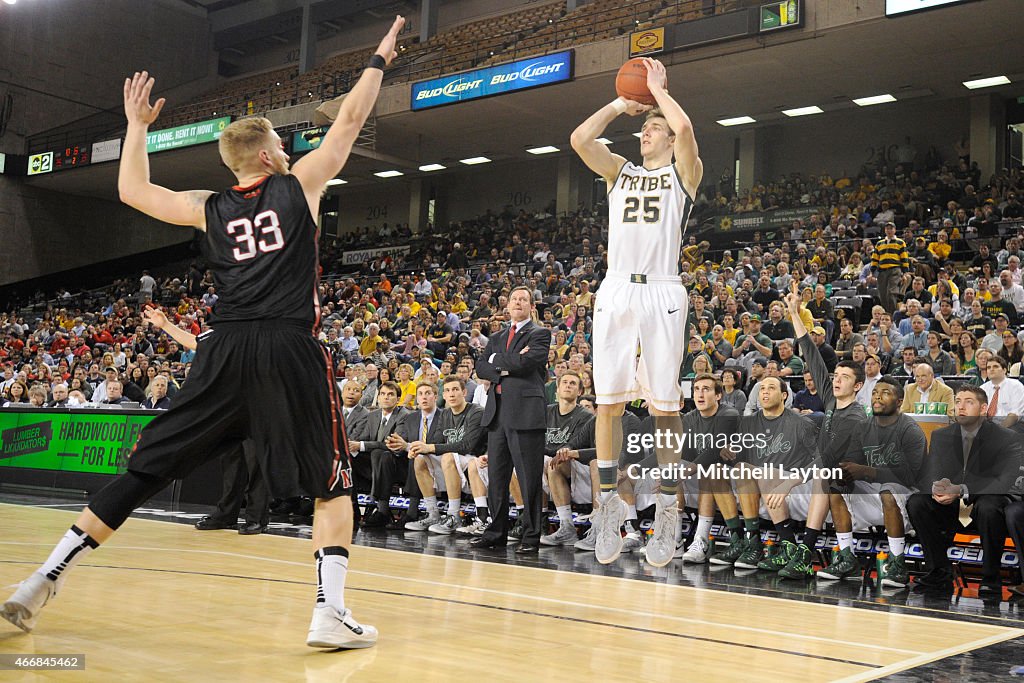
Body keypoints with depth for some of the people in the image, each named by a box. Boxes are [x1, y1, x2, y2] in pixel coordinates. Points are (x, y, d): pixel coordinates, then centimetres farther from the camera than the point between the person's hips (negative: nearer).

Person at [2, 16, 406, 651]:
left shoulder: (209, 208, 16)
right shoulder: (300, 184, 8)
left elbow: (132, 190, 28)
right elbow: (350, 119, 15)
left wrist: (138, 126, 40)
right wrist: (379, 60, 30)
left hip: (225, 354, 3)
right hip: (290, 351, -3)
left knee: (144, 472, 10)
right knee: (333, 484, 8)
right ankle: (331, 612, -7)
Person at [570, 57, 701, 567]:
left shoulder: (683, 173, 10)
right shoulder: (620, 172, 21)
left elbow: (684, 129, -11)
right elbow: (580, 138, 6)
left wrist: (659, 89, 5)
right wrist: (623, 103, 14)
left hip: (661, 293, -3)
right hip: (615, 291, 4)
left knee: (664, 406, -2)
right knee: (608, 403, 0)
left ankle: (667, 511, 4)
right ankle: (609, 503, 9)